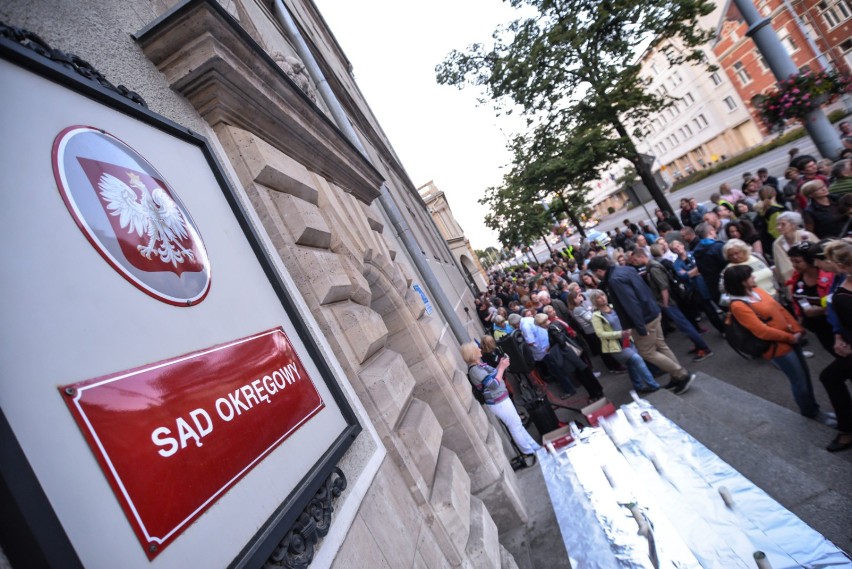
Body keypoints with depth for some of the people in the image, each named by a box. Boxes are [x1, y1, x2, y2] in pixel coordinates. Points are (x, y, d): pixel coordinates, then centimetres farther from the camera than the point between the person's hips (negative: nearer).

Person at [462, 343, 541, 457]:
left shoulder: (479, 364, 5)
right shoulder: (475, 370, -26)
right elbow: (494, 384, -26)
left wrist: (500, 365, -2)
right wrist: (502, 367, -19)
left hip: (500, 400, 10)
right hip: (498, 403, -10)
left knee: (517, 425, 21)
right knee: (516, 426, 7)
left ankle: (534, 447, 35)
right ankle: (529, 452, 25)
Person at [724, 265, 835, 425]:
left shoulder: (756, 291, 1)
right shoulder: (738, 305, -26)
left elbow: (780, 309, 6)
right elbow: (762, 331, -25)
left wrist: (797, 329, -3)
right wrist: (790, 337, -15)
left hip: (791, 338, 8)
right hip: (778, 347, -8)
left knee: (805, 374, 21)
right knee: (799, 380, 8)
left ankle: (813, 408, 41)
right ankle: (811, 413, 32)